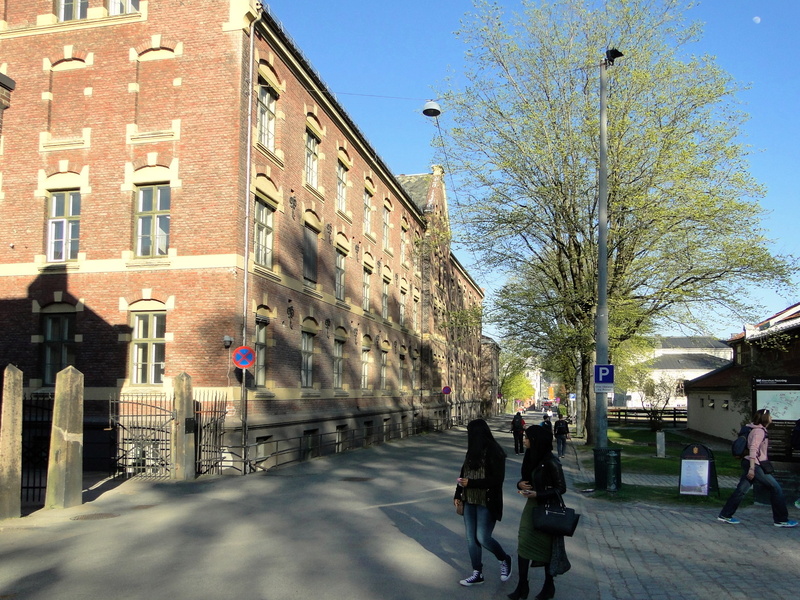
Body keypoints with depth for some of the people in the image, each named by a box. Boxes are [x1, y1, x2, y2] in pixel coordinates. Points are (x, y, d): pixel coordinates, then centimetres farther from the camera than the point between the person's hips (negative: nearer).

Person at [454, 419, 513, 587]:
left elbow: (497, 480, -20)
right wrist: (458, 494, 8)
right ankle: (477, 573, 22)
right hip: (470, 502, 8)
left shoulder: (494, 453, -16)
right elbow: (463, 473, 13)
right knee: (471, 538, 9)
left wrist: (470, 483, -21)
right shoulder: (473, 452, 7)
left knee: (483, 537, -5)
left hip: (487, 503, -7)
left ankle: (505, 560, 22)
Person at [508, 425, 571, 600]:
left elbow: (561, 488, -16)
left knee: (546, 547, 8)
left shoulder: (551, 462, -20)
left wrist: (537, 494, -22)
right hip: (531, 506, 7)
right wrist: (520, 484, -8)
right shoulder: (531, 458, 3)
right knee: (523, 544, 4)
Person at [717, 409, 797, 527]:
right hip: (755, 465, -10)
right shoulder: (759, 431, -13)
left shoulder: (759, 430, 17)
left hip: (749, 464, 10)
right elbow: (753, 449, -23)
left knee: (741, 490, 8)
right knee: (776, 488, -1)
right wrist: (752, 468, -28)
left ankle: (725, 515, 9)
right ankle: (781, 520, 6)